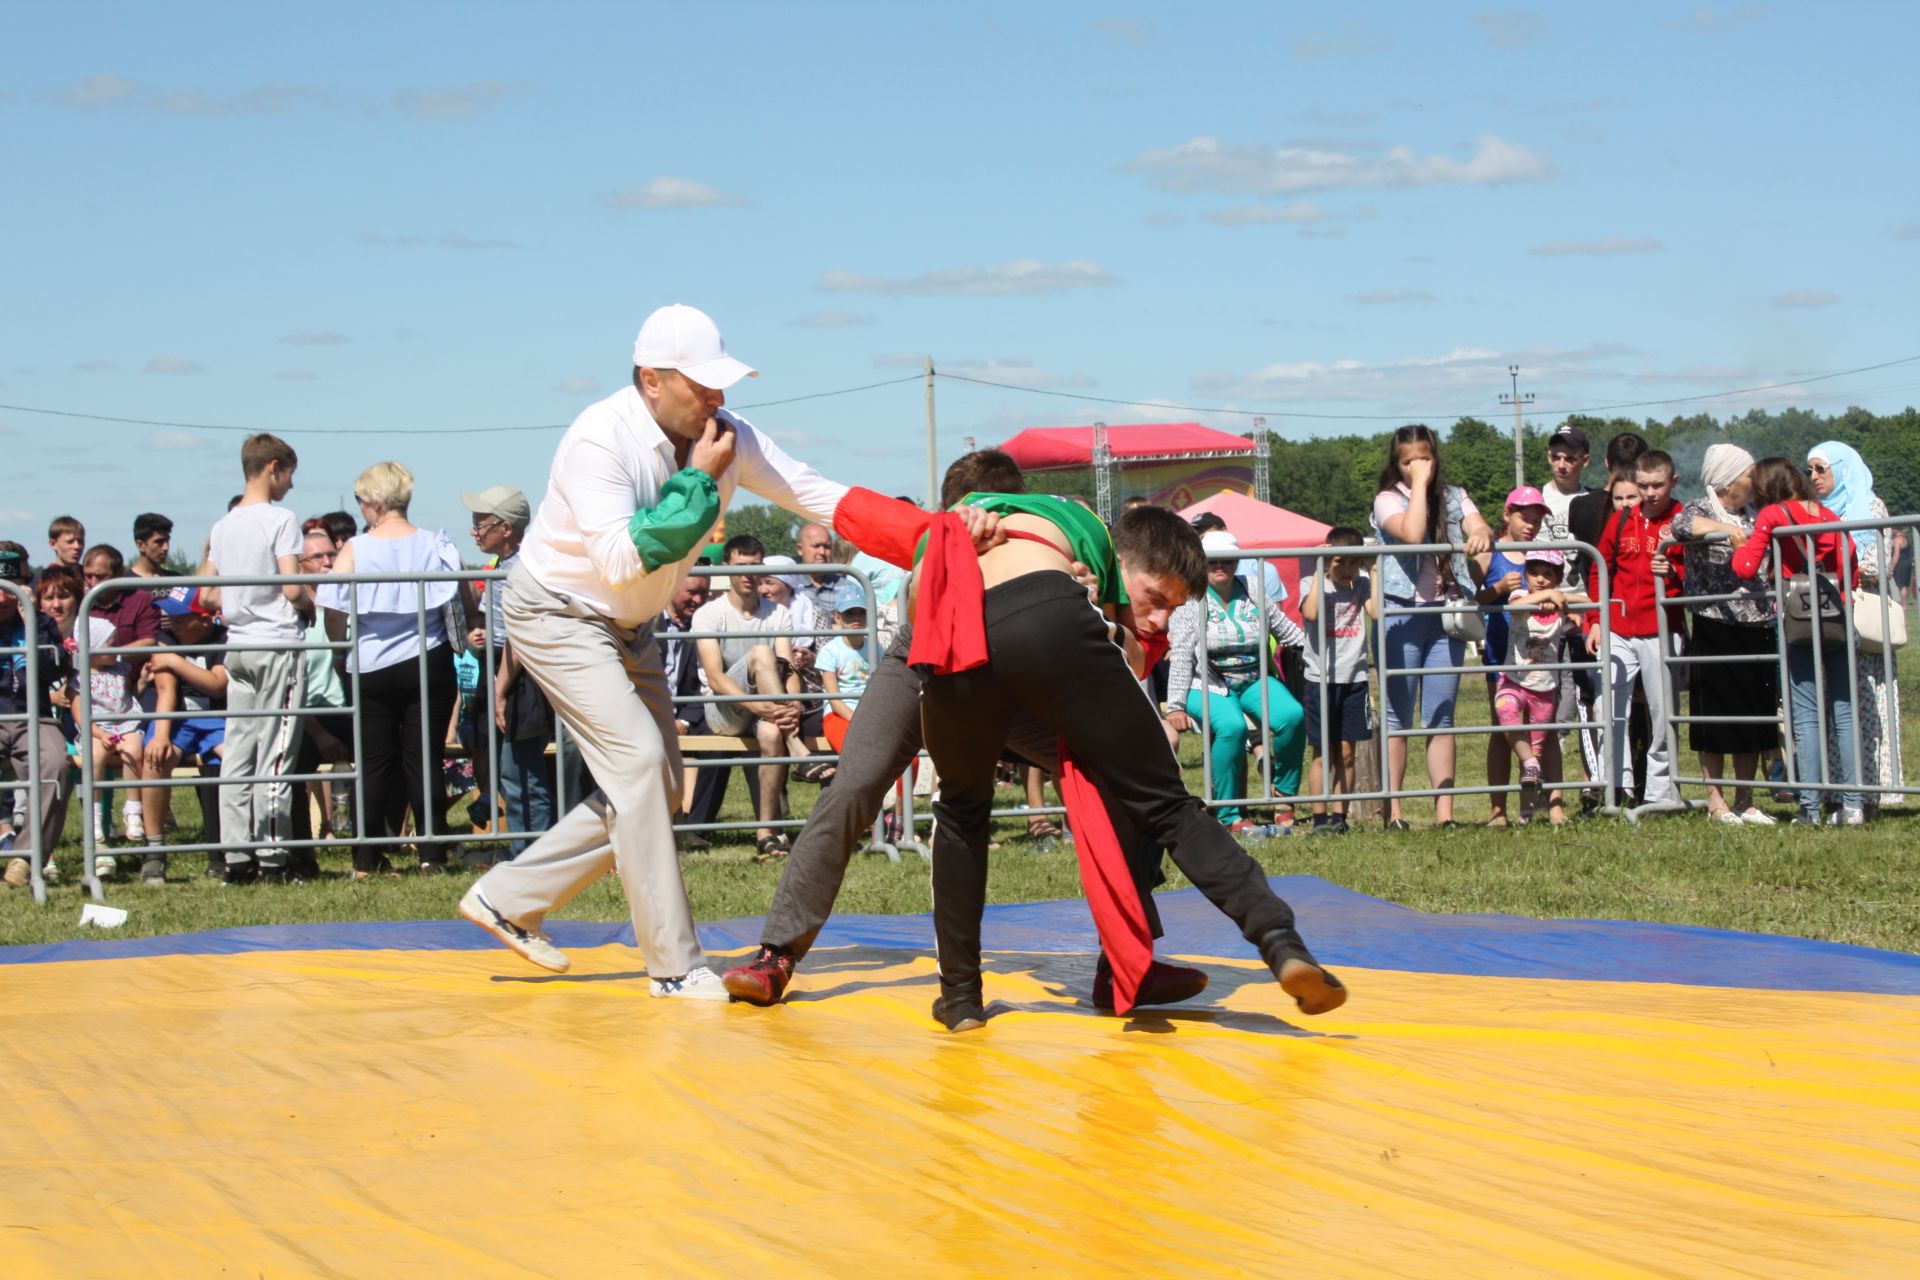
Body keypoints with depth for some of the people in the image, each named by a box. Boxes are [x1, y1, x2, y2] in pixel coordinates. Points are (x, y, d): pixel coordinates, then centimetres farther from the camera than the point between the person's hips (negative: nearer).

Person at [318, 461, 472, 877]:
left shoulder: (353, 551, -6)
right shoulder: (438, 546, -1)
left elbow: (334, 623, -6)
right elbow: (466, 608, 4)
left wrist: (351, 645, 15)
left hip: (372, 669, -1)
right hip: (429, 666, 1)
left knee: (375, 763, 6)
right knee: (424, 760, 4)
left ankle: (367, 859, 7)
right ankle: (431, 854, 0)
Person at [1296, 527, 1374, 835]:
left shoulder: (1361, 585, 5)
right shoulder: (1312, 585, -1)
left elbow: (1377, 611, -14)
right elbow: (1311, 612, -22)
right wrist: (1320, 570, -17)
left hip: (1354, 678, 2)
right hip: (1321, 679, -2)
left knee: (1346, 752, 6)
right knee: (1322, 753, 0)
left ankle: (1339, 816, 12)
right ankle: (1319, 818, 3)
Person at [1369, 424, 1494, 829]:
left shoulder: (1454, 498, 12)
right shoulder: (1388, 500, 0)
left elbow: (1480, 528, -5)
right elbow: (1411, 533, -20)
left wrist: (1481, 534, -29)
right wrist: (1420, 484, -13)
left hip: (1445, 613, 3)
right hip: (1401, 612, -3)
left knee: (1441, 717, 3)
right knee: (1397, 716, -2)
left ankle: (1445, 811, 2)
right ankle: (1393, 810, -2)